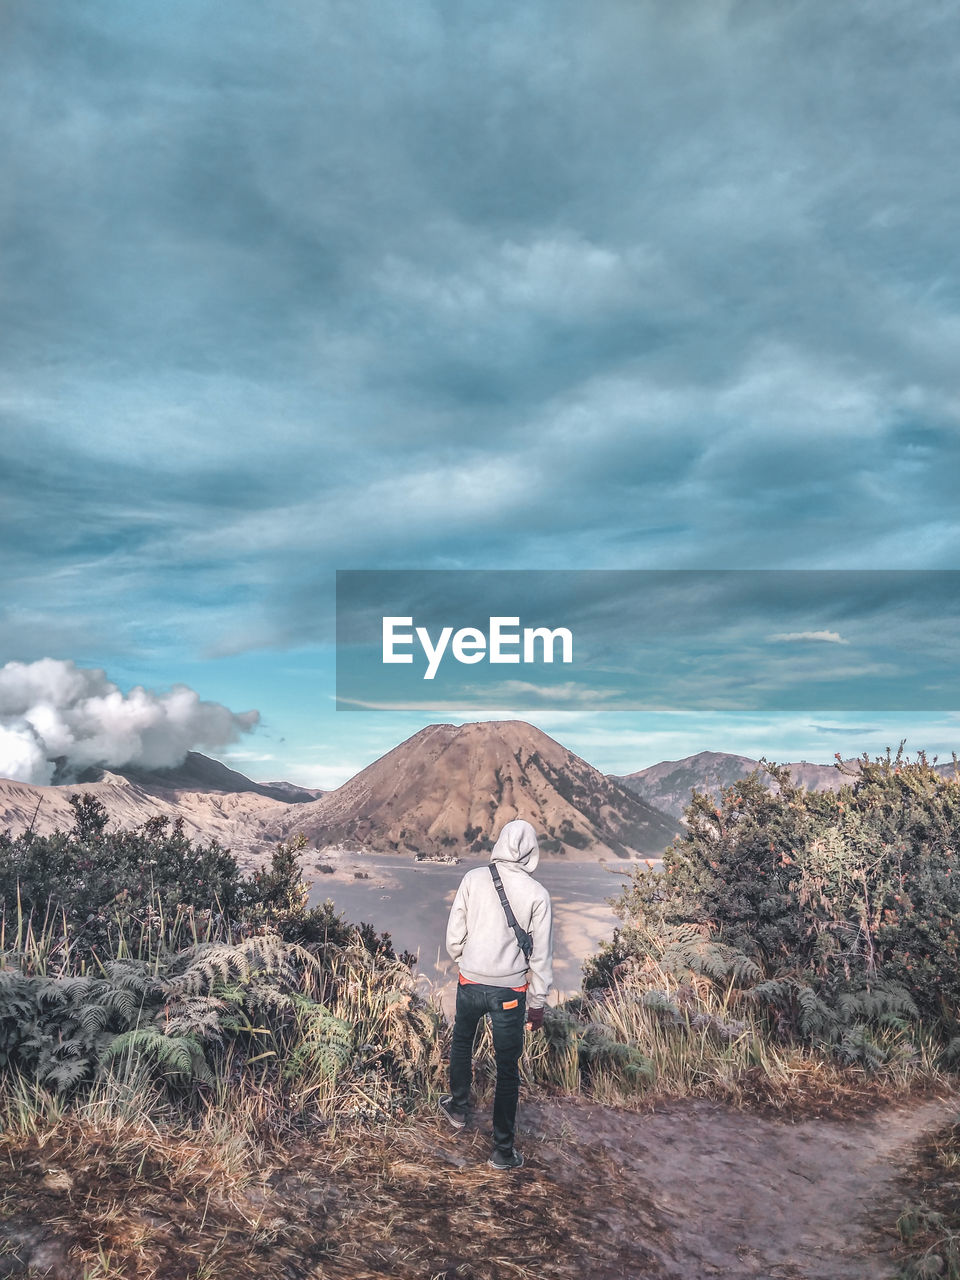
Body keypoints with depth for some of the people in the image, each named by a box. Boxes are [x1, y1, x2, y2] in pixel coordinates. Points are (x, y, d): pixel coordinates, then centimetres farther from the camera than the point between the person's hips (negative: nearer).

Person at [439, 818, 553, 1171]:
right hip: (511, 991, -2)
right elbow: (541, 955, -5)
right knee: (508, 1067, 10)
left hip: (470, 983, 2)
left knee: (462, 1044, 28)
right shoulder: (537, 894, -11)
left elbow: (454, 934, -2)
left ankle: (458, 1107, 48)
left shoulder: (473, 879, -9)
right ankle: (503, 1149, 18)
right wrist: (537, 1004, 5)